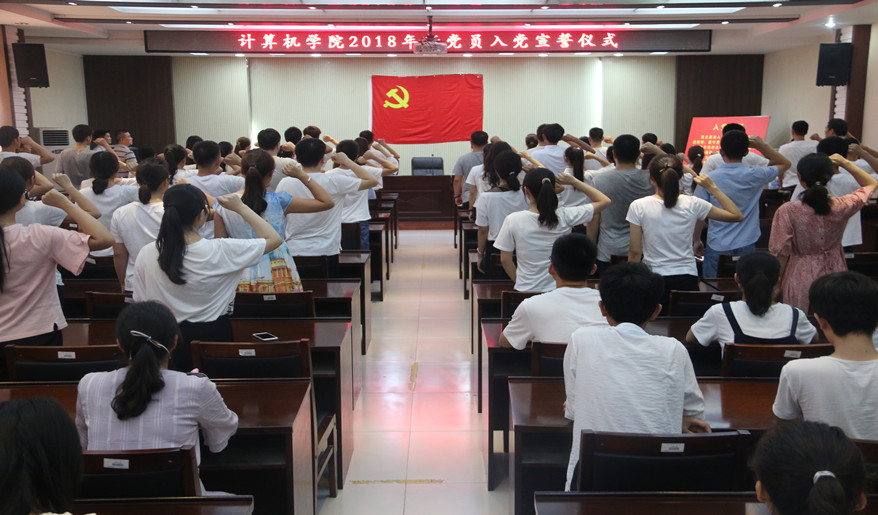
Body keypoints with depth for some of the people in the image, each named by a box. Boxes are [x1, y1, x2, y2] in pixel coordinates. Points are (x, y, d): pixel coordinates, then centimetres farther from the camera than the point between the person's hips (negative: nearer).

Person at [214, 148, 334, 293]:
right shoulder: (278, 201, -8)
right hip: (278, 279, -2)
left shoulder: (222, 206, -2)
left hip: (242, 280, 2)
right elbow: (327, 202, -3)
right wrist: (302, 176, 1)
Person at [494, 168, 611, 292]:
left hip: (526, 291, -1)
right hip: (560, 291, 1)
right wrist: (574, 181, 0)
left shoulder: (513, 220, -12)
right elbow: (604, 201, 0)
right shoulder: (564, 216, -11)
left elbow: (505, 260, -3)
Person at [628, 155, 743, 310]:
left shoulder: (638, 207, -9)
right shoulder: (692, 204, -6)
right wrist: (712, 187, 6)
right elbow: (737, 216, 4)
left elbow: (635, 252, -7)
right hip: (687, 280, 2)